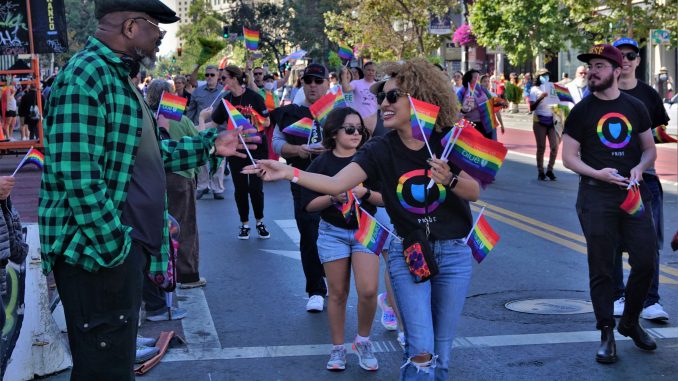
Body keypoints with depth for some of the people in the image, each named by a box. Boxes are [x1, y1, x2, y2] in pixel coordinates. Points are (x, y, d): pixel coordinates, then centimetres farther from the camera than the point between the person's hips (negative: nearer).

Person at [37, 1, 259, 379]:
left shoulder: (118, 77, 16)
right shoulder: (85, 75, -18)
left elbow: (148, 154, 22)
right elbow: (79, 176, -25)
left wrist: (209, 144, 19)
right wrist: (114, 247, -23)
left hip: (124, 246, 11)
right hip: (100, 252, -10)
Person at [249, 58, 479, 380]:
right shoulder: (380, 150, -9)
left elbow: (475, 192, -8)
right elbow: (335, 184, -21)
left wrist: (450, 179, -30)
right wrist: (288, 172, -34)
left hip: (454, 253, 1)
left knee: (441, 349, 9)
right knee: (421, 349, -10)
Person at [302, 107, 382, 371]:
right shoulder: (322, 163, -2)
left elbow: (385, 199, -1)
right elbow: (309, 204, -4)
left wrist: (365, 193, -20)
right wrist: (334, 196, -20)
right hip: (332, 232, 0)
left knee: (368, 290, -13)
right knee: (337, 293, 6)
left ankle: (363, 340, 11)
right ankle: (338, 348, 20)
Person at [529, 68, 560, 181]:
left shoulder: (552, 88, 10)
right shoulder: (534, 89, 2)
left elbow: (557, 102, 15)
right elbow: (531, 108, -8)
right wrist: (540, 98, -20)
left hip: (552, 119, 3)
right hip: (539, 120, -3)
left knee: (554, 146, -4)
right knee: (541, 147, -3)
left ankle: (550, 170, 10)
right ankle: (540, 172, 6)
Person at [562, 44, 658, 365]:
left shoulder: (635, 107, 8)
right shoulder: (581, 111, 0)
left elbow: (649, 148, 15)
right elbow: (569, 156, -1)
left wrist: (639, 168, -7)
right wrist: (597, 173, -17)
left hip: (633, 193, 3)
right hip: (596, 197, -3)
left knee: (646, 261, 2)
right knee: (601, 268, 2)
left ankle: (630, 322, 25)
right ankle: (606, 334, 13)